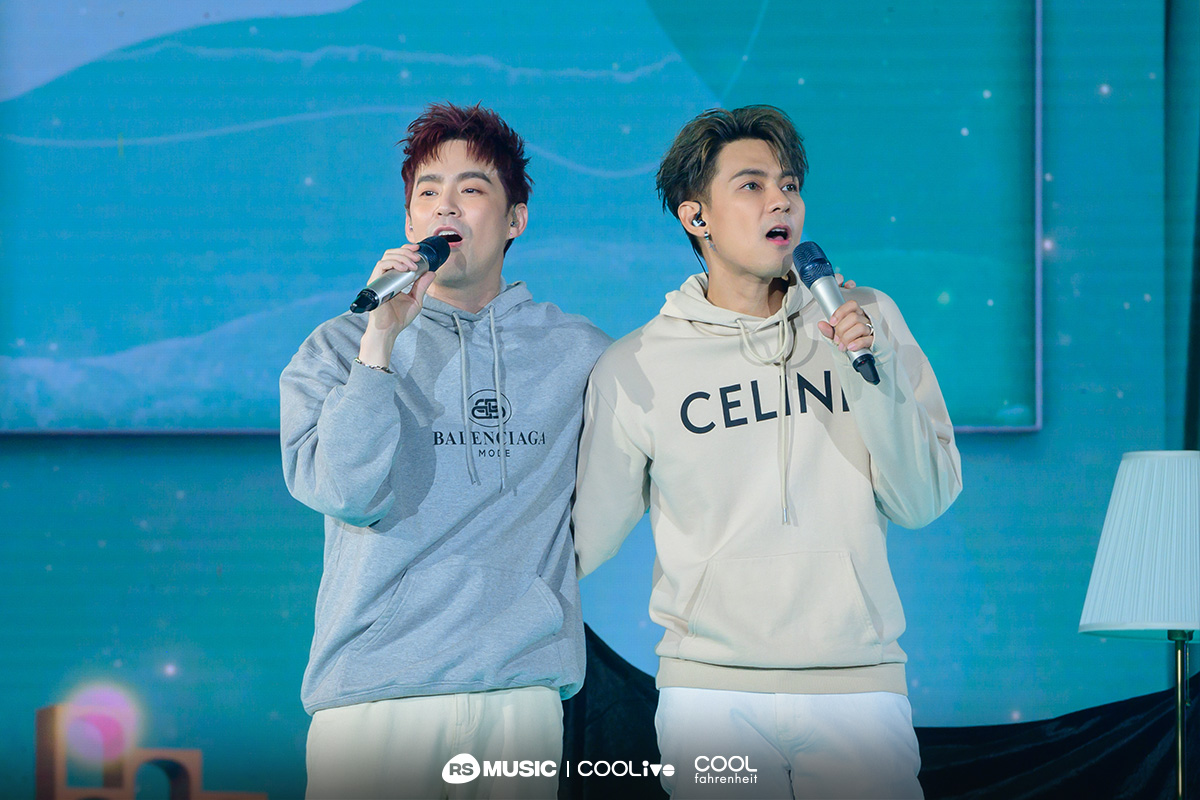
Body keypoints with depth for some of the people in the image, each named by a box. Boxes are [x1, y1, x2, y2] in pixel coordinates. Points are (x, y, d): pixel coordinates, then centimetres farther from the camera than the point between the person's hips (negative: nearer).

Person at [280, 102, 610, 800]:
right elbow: (345, 492, -10)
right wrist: (380, 340, -13)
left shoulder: (579, 353, 11)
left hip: (521, 690, 2)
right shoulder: (337, 350, 6)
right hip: (373, 688, -2)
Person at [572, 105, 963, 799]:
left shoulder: (870, 319, 7)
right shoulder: (634, 369, 2)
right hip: (712, 690, -1)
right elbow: (581, 545, 10)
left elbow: (922, 504, 3)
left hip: (858, 684, 1)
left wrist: (875, 376, -8)